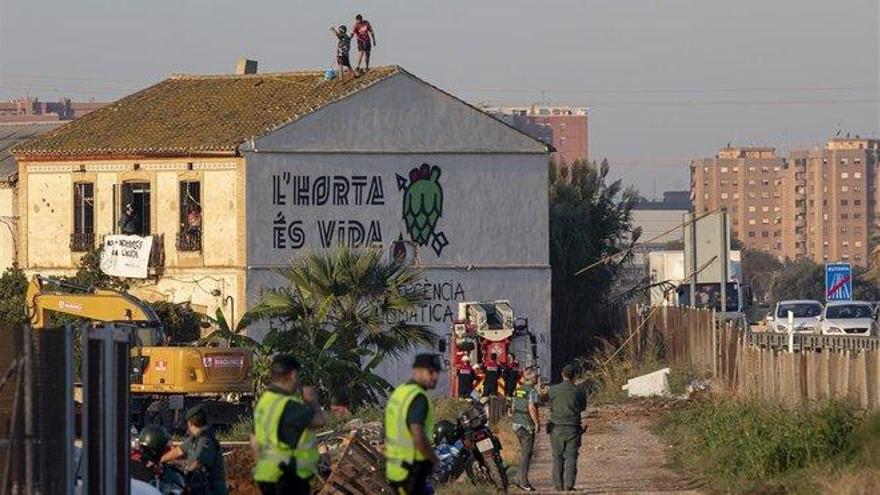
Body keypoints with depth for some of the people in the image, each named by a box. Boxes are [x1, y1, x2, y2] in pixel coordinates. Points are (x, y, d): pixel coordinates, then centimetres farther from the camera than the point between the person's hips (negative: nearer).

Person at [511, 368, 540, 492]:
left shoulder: (518, 390, 11)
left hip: (516, 424, 8)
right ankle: (523, 482, -4)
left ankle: (521, 481, 17)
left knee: (524, 453, 17)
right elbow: (531, 408, -22)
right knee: (526, 454, -4)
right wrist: (537, 423, -15)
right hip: (527, 425, -8)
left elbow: (513, 408, 15)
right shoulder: (532, 391, -13)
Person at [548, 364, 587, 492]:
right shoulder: (579, 391, -3)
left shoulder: (553, 390, -4)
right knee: (571, 456, 2)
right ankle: (568, 484, -6)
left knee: (558, 457, 8)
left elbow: (551, 406, 9)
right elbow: (583, 407, 12)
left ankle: (558, 484, 5)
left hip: (557, 428, 0)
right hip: (573, 427, 0)